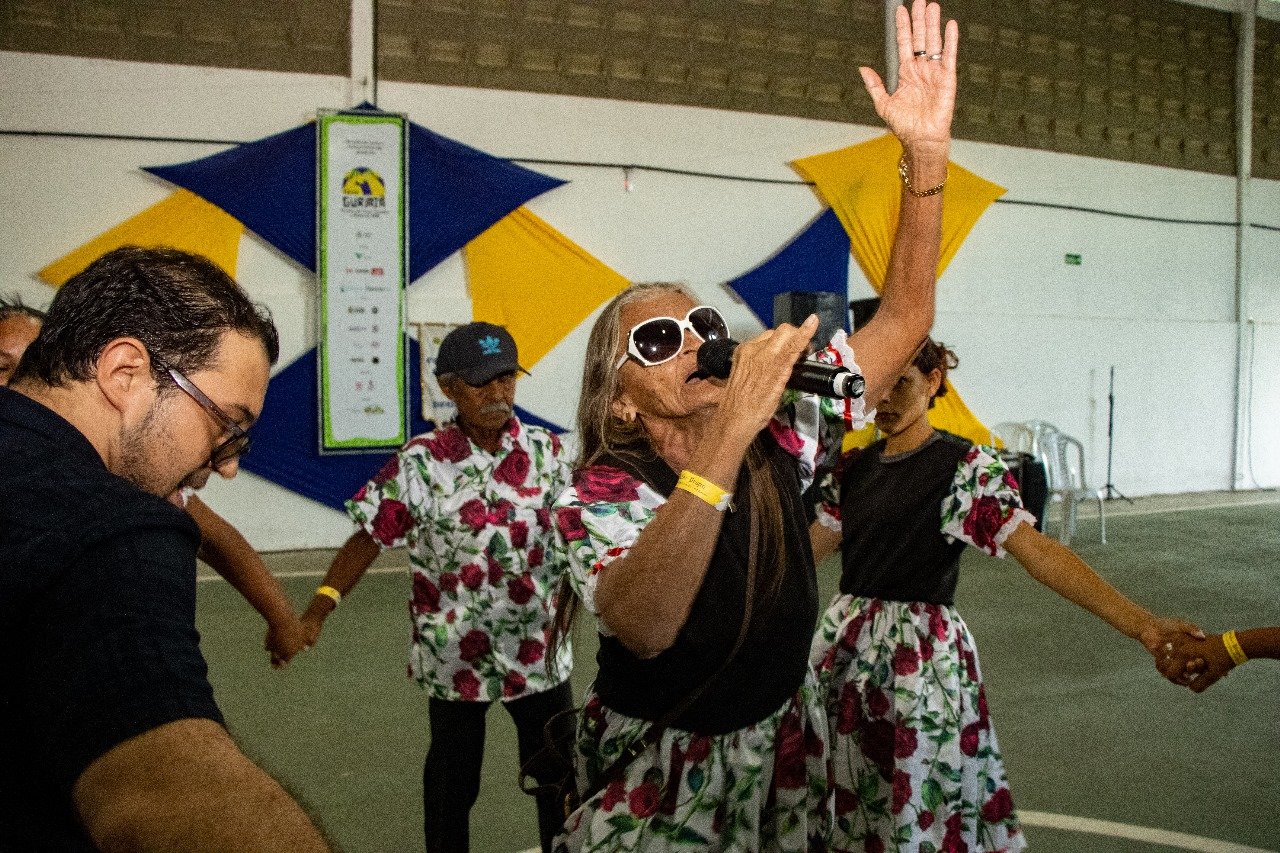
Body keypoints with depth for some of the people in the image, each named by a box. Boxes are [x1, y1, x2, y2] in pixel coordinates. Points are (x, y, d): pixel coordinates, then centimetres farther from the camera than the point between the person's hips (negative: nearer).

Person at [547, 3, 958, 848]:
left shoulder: (779, 438, -11)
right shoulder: (596, 500, -23)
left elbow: (902, 323, -13)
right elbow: (644, 626, -44)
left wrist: (928, 151, -24)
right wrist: (728, 433, -53)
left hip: (787, 756, 5)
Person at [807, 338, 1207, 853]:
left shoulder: (964, 466, -8)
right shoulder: (855, 467, 7)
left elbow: (1036, 549, -16)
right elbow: (810, 547, 14)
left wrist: (1142, 625, -25)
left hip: (919, 653, -5)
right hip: (846, 644, 5)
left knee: (923, 808, 5)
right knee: (843, 800, 14)